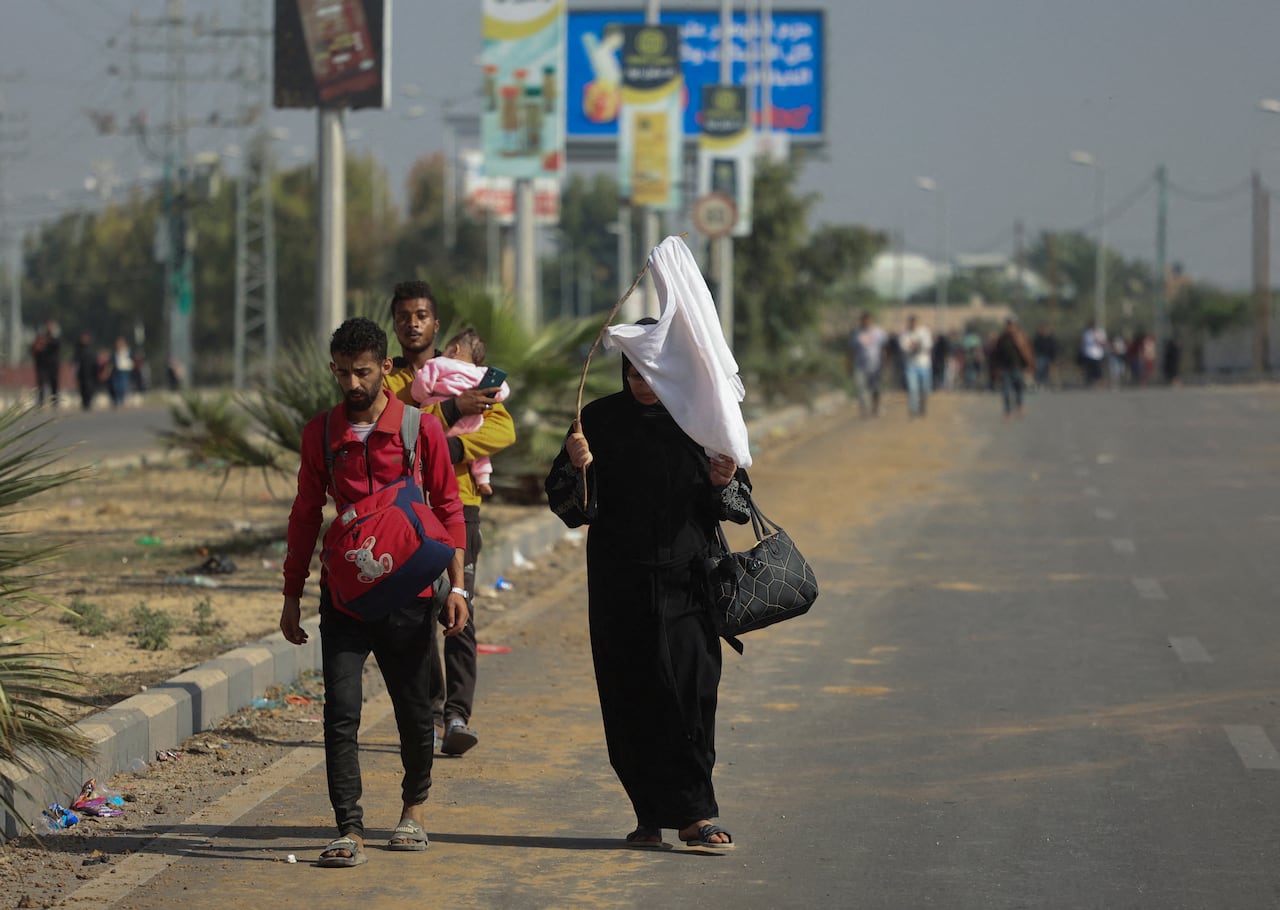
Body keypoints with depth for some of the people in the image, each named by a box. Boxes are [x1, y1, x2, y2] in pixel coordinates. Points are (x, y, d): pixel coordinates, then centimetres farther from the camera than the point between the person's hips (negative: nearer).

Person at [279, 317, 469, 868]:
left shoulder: (420, 428, -1)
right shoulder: (320, 433, 5)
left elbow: (447, 508, 4)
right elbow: (305, 515, 12)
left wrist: (456, 584, -3)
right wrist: (292, 596, 11)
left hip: (407, 592, -1)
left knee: (413, 710, 9)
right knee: (341, 712, -9)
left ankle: (414, 809, 31)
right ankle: (350, 832, -9)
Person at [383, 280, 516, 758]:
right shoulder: (386, 378, 12)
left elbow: (503, 428, 0)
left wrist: (452, 447, -15)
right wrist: (453, 408, -14)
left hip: (457, 504, -1)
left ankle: (458, 716, -16)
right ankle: (429, 713, 9)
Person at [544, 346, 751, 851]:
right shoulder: (599, 420, 4)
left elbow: (740, 506, 9)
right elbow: (568, 507, 2)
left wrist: (723, 483, -12)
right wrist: (576, 467, -18)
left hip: (686, 582, -1)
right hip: (618, 587, 1)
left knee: (690, 693, -9)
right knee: (629, 700, 1)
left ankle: (693, 813, -4)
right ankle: (650, 814, 10)